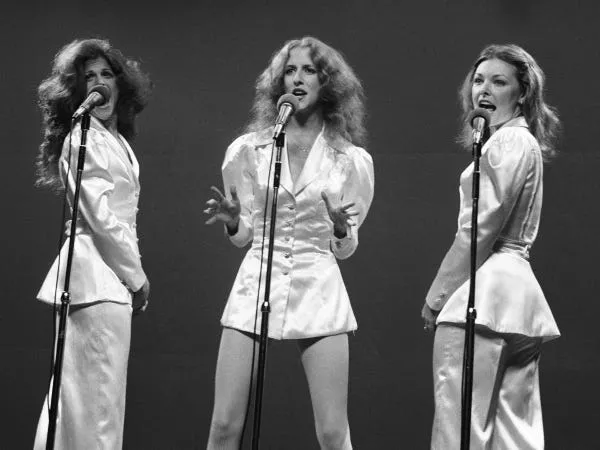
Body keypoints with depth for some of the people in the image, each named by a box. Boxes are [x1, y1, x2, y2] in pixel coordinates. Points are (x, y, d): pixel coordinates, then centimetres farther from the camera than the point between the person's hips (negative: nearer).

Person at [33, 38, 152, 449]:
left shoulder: (116, 138, 18)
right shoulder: (84, 138, -10)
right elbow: (99, 215, -16)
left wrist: (133, 273, 13)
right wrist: (137, 276, -9)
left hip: (109, 273, 9)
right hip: (98, 276, -9)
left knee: (76, 393, 12)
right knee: (100, 399, -9)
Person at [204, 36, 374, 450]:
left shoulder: (350, 159, 5)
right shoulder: (250, 149, 7)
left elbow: (346, 249, 9)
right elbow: (245, 235, 13)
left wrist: (341, 229, -13)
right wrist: (232, 222, -8)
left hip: (318, 288, -1)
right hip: (257, 283, 1)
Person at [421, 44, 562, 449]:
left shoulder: (508, 142, -8)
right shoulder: (521, 141, 22)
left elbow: (480, 229, -14)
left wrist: (437, 296, -8)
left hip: (486, 291, -10)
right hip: (517, 286, 10)